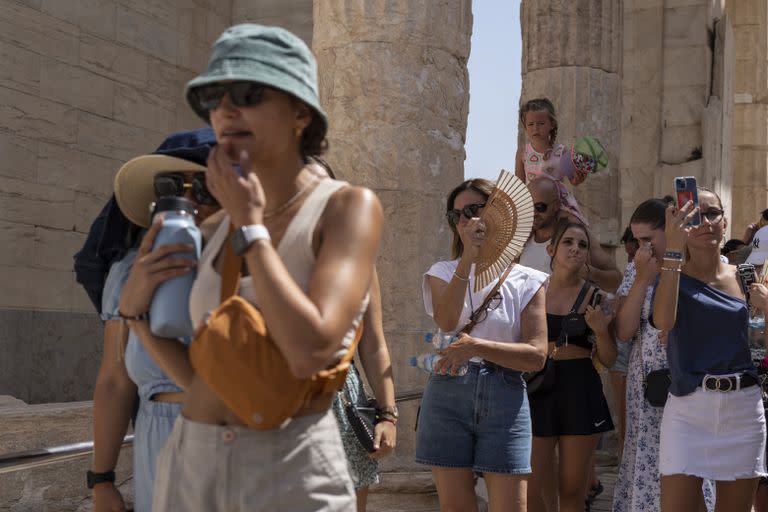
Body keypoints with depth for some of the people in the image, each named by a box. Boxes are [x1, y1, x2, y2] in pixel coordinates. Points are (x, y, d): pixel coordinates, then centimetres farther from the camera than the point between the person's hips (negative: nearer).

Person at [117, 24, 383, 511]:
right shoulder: (215, 230, 10)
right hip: (190, 468, 6)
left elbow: (310, 353, -21)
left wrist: (250, 225, -13)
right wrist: (136, 309, -1)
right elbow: (206, 381, 12)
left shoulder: (349, 207, -7)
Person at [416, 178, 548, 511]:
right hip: (448, 397, 1)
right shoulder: (443, 273, 9)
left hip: (505, 400, -1)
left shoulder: (527, 281, 5)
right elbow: (446, 322, -14)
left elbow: (536, 356, -6)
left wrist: (475, 346, -17)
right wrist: (468, 258, -18)